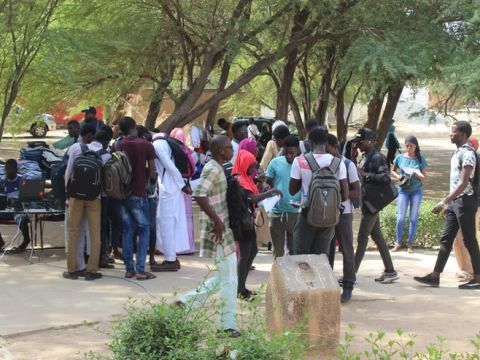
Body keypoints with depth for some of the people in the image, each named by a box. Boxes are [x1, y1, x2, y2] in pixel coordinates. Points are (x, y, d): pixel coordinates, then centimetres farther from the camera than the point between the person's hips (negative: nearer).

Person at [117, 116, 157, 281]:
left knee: (127, 230, 11)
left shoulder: (118, 146, 3)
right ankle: (140, 270, -3)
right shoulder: (146, 145, -7)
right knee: (144, 230, 3)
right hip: (139, 194, -4)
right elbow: (152, 172, -7)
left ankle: (129, 268, 11)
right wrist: (152, 178, 13)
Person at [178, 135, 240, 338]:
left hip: (223, 230, 10)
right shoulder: (213, 169, -16)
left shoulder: (217, 169, 15)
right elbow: (199, 195, -29)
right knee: (228, 279, -2)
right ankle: (228, 325, 6)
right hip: (218, 231, -10)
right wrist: (217, 220, -25)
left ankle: (187, 302, 18)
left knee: (223, 277, 16)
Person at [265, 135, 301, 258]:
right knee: (278, 251, 11)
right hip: (277, 212, 1)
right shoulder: (275, 163, -2)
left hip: (296, 213, -1)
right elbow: (267, 183, 6)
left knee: (295, 250, 10)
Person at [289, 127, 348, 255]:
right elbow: (345, 195, -4)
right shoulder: (338, 163, -4)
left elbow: (292, 190, -1)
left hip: (307, 214, -2)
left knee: (300, 257, 7)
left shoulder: (299, 161, -9)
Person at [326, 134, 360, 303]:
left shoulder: (348, 165, -8)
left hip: (343, 213, -5)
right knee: (327, 249, 10)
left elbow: (356, 192, -9)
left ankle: (348, 287, 8)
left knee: (346, 250, 2)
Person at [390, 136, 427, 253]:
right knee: (401, 217, -5)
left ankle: (410, 244, 10)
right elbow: (393, 171, 12)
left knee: (413, 218, 3)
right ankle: (399, 243, 8)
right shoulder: (400, 157, 0)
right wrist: (398, 176, -9)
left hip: (416, 190, 0)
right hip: (403, 190, 0)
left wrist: (418, 175, -21)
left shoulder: (420, 159, -2)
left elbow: (424, 176, 1)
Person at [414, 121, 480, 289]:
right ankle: (435, 276, 8)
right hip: (454, 202, 9)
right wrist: (448, 203, 19)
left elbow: (463, 183, -21)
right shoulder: (458, 152, 14)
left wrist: (444, 202, -23)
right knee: (446, 239, 7)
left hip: (464, 201, -9)